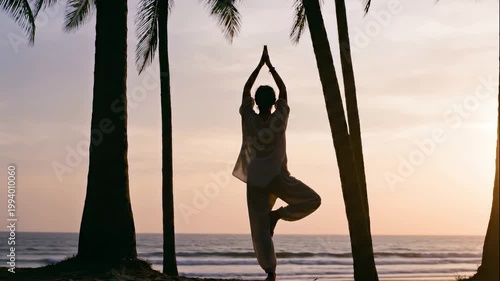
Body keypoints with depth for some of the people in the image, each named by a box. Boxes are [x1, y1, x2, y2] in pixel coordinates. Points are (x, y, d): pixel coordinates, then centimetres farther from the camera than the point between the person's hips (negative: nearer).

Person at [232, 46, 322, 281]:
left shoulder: (248, 119, -4)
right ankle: (279, 214, -3)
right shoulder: (279, 120, -5)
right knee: (313, 200, 16)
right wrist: (270, 65, 15)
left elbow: (245, 90, 9)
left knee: (260, 229, 1)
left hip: (255, 181, 2)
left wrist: (260, 64, 13)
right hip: (278, 178, -2)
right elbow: (284, 91, 9)